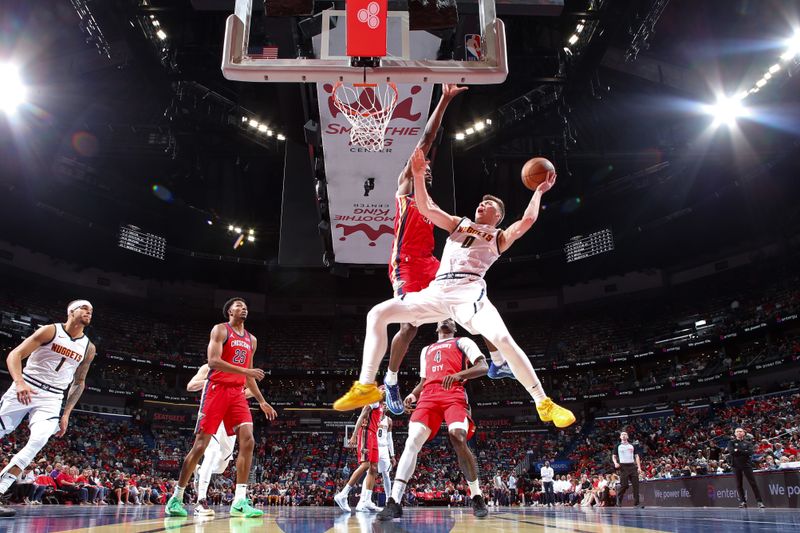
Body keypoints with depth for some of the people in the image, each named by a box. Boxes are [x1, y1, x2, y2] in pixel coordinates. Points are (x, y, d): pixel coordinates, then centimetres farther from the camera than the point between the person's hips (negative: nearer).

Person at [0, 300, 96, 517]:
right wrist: (19, 382, -28)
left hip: (52, 399, 2)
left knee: (38, 441, -20)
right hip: (25, 389, -2)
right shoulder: (50, 331, -6)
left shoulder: (89, 348, 6)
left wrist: (66, 413, 9)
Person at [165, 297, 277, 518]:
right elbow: (213, 361, -16)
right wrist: (245, 370, -22)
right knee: (200, 445, -3)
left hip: (237, 393, 6)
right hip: (217, 390, -5)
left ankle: (239, 501, -10)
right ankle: (176, 498, 13)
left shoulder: (251, 340, 19)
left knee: (248, 441, -11)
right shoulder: (220, 330, -1)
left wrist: (261, 401, 18)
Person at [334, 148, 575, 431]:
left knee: (503, 340, -28)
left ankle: (544, 404, -14)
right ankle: (366, 387, -4)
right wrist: (418, 175, 10)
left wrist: (538, 192, 9)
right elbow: (425, 208, 18)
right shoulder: (459, 223, 29)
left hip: (469, 290, -4)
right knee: (377, 314, -7)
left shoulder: (500, 237, 19)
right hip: (437, 291, 4)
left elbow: (527, 220, 0)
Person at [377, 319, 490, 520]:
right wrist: (413, 395, 11)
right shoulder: (426, 350, 34)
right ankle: (394, 502, -22)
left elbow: (483, 367, 3)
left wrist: (458, 375, -16)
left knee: (458, 438, -28)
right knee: (412, 441, -17)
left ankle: (477, 498, -10)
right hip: (429, 395, 4)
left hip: (454, 394, -4)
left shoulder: (463, 342, 18)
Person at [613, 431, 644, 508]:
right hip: (623, 466, -3)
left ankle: (636, 502, -2)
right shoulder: (618, 446, 8)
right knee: (624, 485, -5)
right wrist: (615, 463, -11)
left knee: (636, 484, -4)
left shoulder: (632, 446, 14)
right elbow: (614, 456, 10)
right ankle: (618, 500, 12)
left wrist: (639, 467, 1)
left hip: (632, 466, 3)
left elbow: (636, 456, 12)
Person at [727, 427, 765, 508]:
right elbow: (731, 451, -8)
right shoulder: (731, 442, 9)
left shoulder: (748, 443, 11)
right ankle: (742, 501, 8)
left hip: (747, 464, 0)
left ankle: (759, 501, -3)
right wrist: (744, 452, -8)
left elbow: (750, 452, -7)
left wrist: (738, 451, -10)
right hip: (736, 465, 1)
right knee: (739, 485, 2)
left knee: (753, 483, -5)